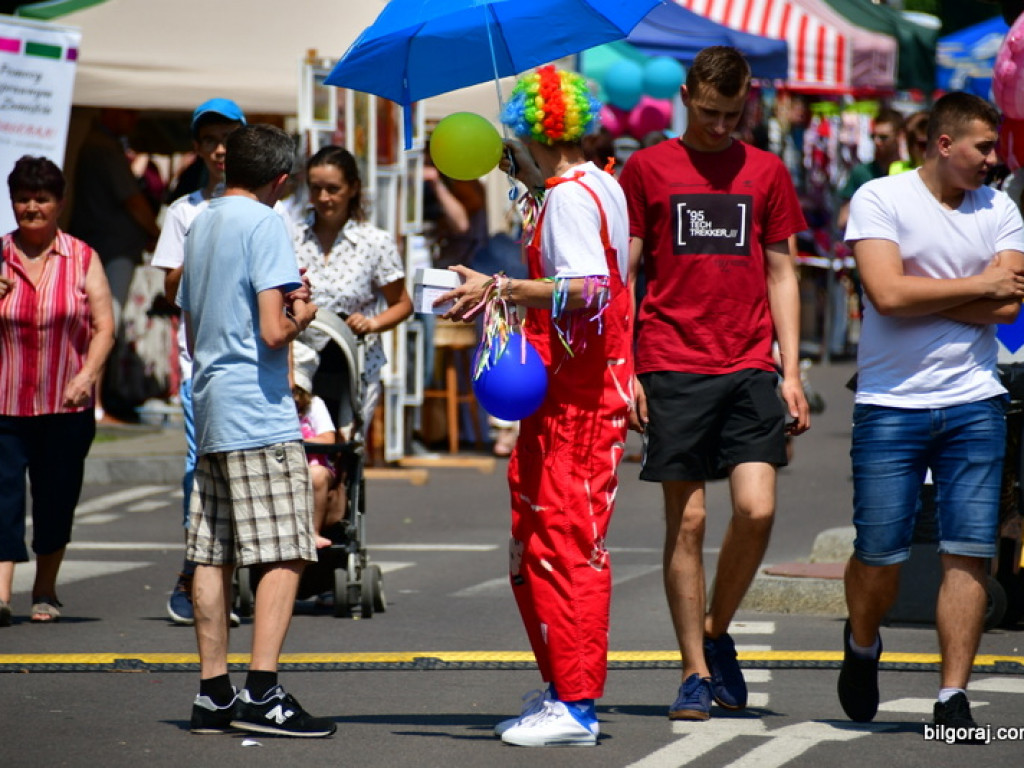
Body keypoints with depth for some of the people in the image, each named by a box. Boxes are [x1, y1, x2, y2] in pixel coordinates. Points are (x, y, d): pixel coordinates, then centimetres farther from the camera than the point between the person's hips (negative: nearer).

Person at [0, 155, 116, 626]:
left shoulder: (82, 259, 5)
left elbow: (104, 326, 1)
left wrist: (87, 375, -14)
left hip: (66, 405, 1)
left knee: (56, 497, 7)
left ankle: (45, 591, 23)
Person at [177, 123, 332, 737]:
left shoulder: (201, 227, 16)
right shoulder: (265, 225, -9)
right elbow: (273, 332, -17)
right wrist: (301, 316, 4)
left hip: (210, 410, 8)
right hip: (260, 414, -8)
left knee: (213, 556, 7)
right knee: (285, 555, -7)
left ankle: (213, 694, 8)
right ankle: (262, 694, -14)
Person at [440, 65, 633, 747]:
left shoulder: (569, 197, -14)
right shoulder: (603, 186, 16)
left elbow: (587, 289, -27)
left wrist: (500, 290, -24)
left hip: (576, 401, -10)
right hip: (588, 390, 10)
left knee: (564, 544, -9)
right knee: (536, 544, 14)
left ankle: (575, 704, -8)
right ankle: (562, 688, 18)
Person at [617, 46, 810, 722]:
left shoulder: (766, 172, 12)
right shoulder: (648, 169, 5)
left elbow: (781, 275, 14)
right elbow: (621, 276, 6)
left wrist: (791, 372, 7)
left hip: (750, 368, 2)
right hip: (672, 367, -2)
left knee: (758, 508, -10)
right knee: (687, 520, -2)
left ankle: (717, 633, 14)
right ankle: (697, 672, 6)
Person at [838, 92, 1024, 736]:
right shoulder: (880, 199, -3)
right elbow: (888, 294, -16)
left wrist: (923, 297, -9)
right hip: (891, 403, -3)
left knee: (970, 551, -5)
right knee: (880, 552, -2)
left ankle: (953, 696, 1)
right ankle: (862, 645, 29)